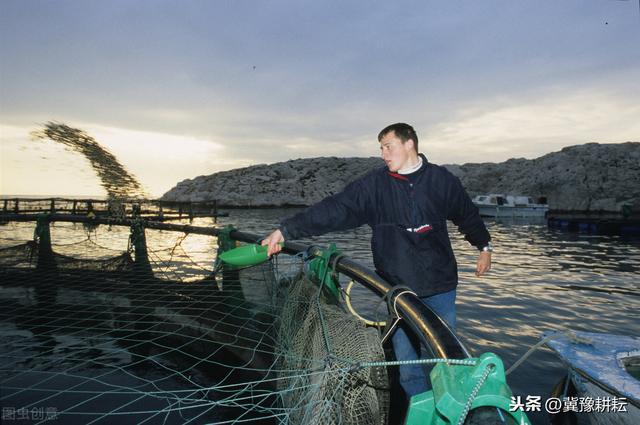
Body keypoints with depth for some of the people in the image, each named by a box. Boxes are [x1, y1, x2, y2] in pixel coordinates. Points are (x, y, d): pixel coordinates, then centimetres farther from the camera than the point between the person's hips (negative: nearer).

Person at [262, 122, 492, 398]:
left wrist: (484, 246, 21)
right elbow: (334, 209, -12)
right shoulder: (374, 184, -4)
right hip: (399, 287, 0)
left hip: (440, 286, 1)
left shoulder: (441, 179, 0)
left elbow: (468, 214, 15)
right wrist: (286, 231, -19)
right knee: (405, 357, 5)